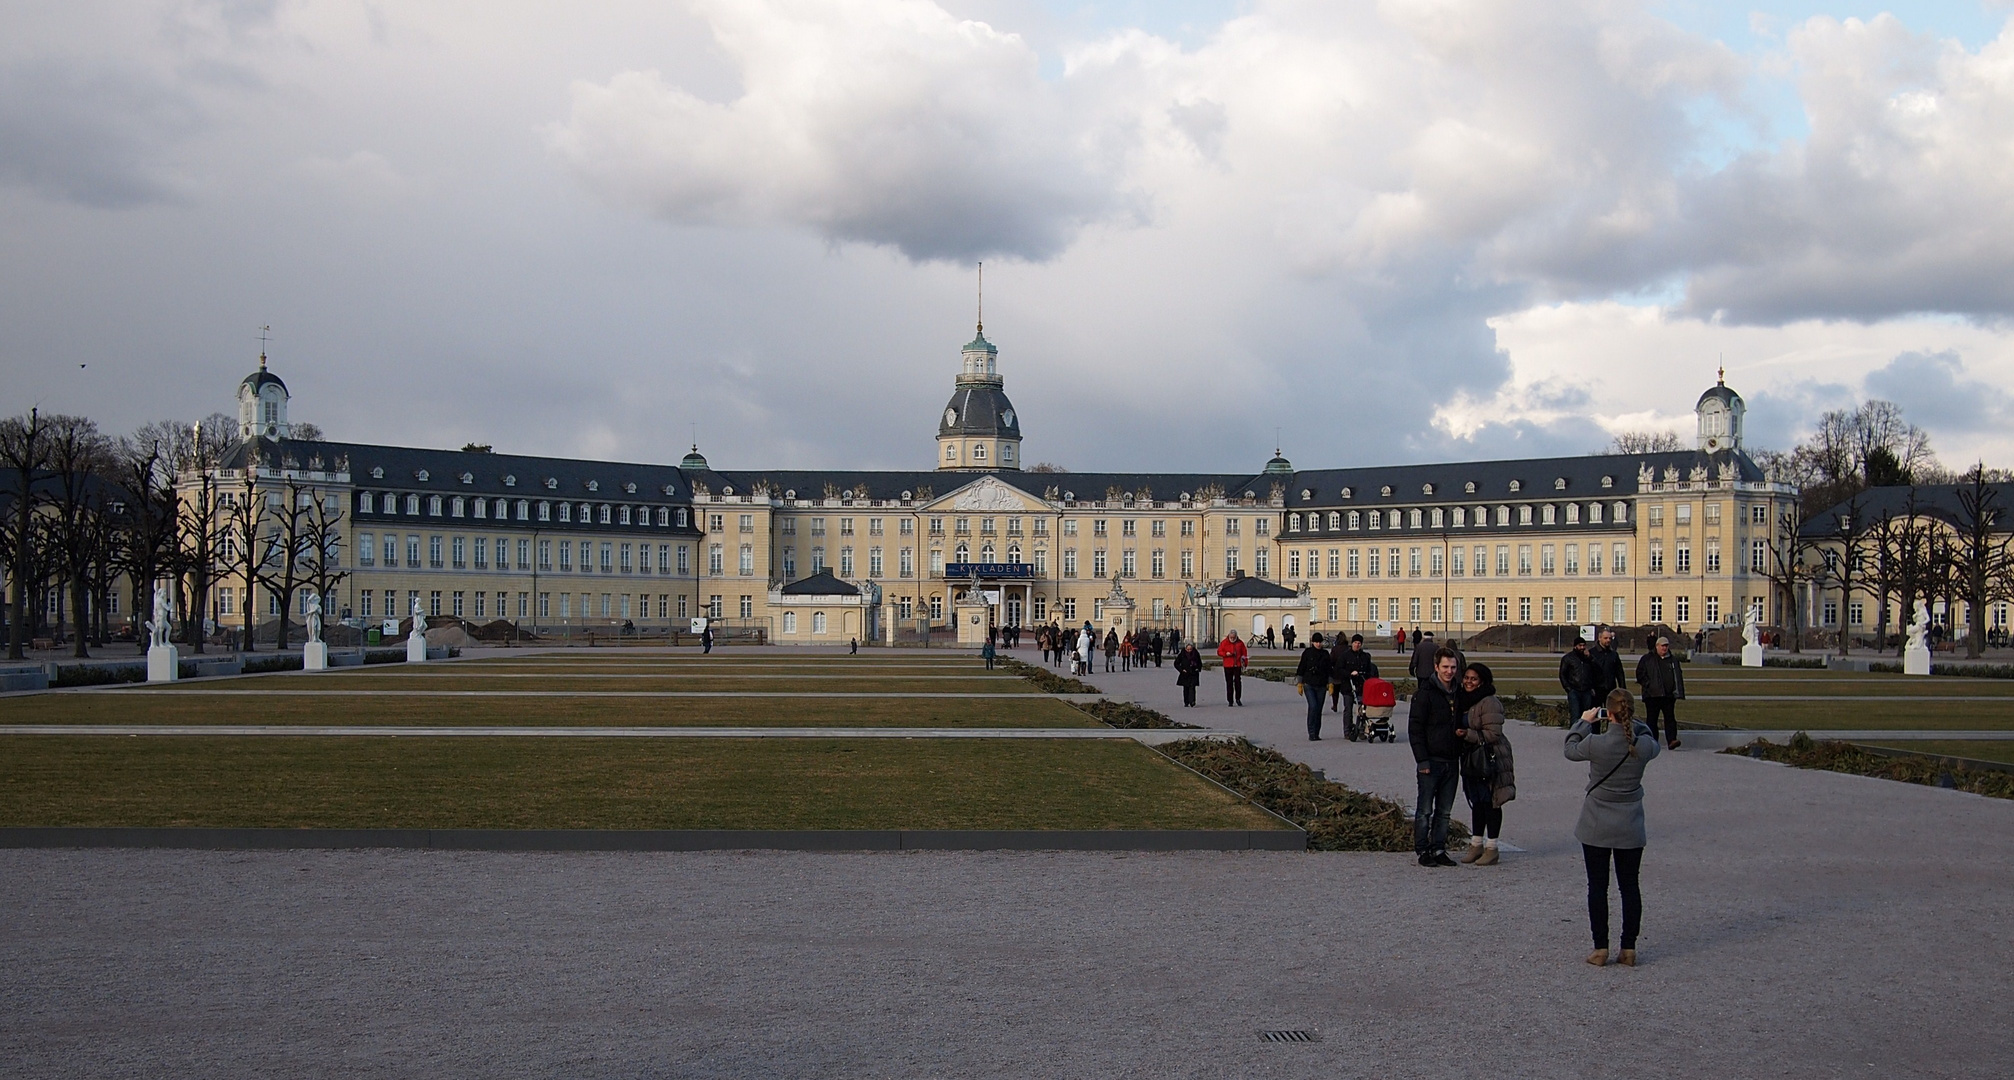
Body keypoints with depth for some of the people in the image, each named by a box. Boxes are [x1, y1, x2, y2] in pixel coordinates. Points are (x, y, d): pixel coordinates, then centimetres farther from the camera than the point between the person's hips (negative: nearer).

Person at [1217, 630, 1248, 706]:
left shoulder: (1240, 643, 6)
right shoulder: (1224, 643, 2)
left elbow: (1244, 653, 12)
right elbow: (1219, 652, 2)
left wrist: (1244, 663, 8)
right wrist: (1226, 654, -16)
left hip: (1237, 665, 1)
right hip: (1228, 666, -1)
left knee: (1238, 681, -5)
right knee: (1229, 683, 1)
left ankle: (1238, 698, 10)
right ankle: (1230, 701, 7)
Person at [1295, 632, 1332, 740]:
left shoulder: (1325, 654, 10)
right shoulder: (1307, 653, 2)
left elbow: (1329, 670, 14)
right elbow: (1301, 668, 4)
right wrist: (1300, 683, 0)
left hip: (1321, 686, 3)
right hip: (1309, 684, -3)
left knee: (1319, 709, 4)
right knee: (1313, 706, -17)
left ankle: (1316, 734, 12)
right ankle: (1311, 733, -14)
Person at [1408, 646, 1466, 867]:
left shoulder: (1458, 694, 12)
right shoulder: (1425, 693, -8)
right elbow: (1415, 728, -10)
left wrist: (1464, 732, 0)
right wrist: (1422, 760, -16)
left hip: (1451, 761, 6)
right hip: (1431, 761, -6)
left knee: (1444, 811, 9)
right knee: (1425, 810, 0)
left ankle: (1438, 850, 15)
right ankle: (1422, 851, 6)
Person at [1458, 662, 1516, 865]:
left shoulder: (1489, 703, -16)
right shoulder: (1464, 700, 11)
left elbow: (1493, 734, -20)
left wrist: (1468, 734, -23)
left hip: (1490, 760, -8)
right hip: (1471, 760, 8)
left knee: (1490, 802, -2)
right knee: (1476, 802, 14)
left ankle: (1491, 848, 5)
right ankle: (1476, 845, 22)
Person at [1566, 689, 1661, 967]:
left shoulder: (1596, 743, -19)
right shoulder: (1644, 746, -12)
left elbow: (1570, 750, 2)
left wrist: (1584, 722, 13)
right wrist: (1633, 725, 15)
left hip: (1597, 826, -2)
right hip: (1630, 828, 2)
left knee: (1598, 887, 7)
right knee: (1629, 886, 11)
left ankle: (1600, 948, 9)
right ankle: (1629, 949, 13)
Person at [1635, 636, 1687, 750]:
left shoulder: (1673, 660, 14)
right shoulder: (1647, 659, 5)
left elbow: (1678, 676, 16)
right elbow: (1640, 673, 3)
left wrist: (1677, 691, 7)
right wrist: (1646, 685, -7)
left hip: (1668, 695, 2)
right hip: (1652, 694, -2)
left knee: (1670, 718, -7)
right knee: (1651, 719, 2)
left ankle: (1672, 740, -13)